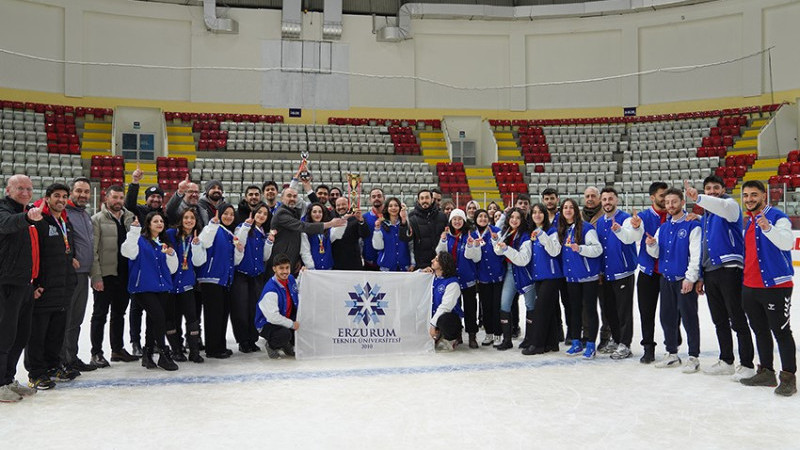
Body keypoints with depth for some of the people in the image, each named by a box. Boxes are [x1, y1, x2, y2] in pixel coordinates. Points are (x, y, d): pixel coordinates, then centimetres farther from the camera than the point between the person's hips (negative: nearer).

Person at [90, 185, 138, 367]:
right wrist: (96, 276, -17)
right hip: (105, 275, -5)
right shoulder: (98, 219, -5)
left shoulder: (130, 218, 11)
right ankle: (96, 353, 9)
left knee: (119, 313, 14)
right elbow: (93, 250, -11)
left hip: (123, 275, 5)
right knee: (100, 314, 2)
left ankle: (117, 349, 25)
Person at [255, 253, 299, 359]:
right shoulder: (270, 290, -28)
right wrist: (292, 324, -23)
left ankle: (289, 345, 15)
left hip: (287, 320, 8)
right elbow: (273, 317, -30)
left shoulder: (291, 279, -2)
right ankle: (272, 346, 1)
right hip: (267, 324, -8)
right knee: (285, 334, -36)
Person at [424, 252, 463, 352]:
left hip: (450, 317, -7)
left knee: (443, 320, -39)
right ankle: (437, 335, 13)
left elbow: (445, 306, -22)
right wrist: (422, 273, -1)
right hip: (434, 315, 7)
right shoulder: (432, 277, 5)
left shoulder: (452, 282, -15)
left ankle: (451, 339, -6)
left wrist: (433, 324, -25)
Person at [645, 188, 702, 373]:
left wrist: (690, 278, -17)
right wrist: (652, 245, -9)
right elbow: (656, 254, 13)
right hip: (666, 278, 7)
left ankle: (693, 357, 8)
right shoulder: (663, 227, 13)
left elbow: (696, 254, -13)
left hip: (685, 280, -7)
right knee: (667, 318, 13)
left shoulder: (692, 225, -7)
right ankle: (671, 354, 25)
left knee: (689, 319, -1)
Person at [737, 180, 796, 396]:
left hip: (775, 285, -8)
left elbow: (787, 243, -27)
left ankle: (788, 377, 7)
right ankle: (766, 372, 25)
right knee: (760, 331, 15)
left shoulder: (777, 217, -10)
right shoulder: (748, 222, 14)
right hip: (750, 287, 8)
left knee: (781, 332, -1)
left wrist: (767, 227, -40)